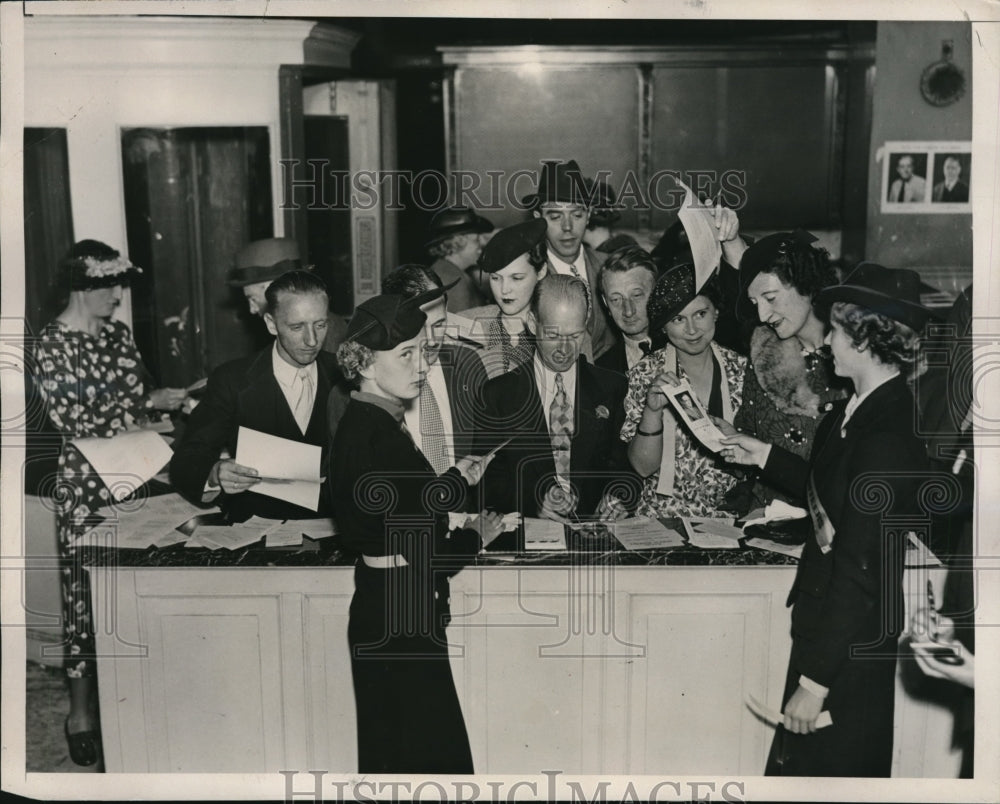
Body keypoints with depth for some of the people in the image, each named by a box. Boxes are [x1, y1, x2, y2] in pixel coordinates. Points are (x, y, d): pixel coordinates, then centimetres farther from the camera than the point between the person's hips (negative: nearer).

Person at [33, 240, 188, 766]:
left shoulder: (117, 334, 10)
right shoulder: (52, 346, -10)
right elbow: (73, 421, -16)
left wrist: (177, 395, -1)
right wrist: (148, 403, -15)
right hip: (85, 489, -6)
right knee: (86, 592, 2)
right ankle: (81, 711, 14)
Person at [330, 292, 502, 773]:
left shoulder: (364, 422, 7)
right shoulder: (378, 435, -23)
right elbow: (417, 555, -21)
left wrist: (455, 480, 12)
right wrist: (476, 537, -5)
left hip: (384, 611, 10)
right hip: (399, 621, -10)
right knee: (421, 752, 4)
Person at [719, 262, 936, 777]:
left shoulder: (887, 439, -28)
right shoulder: (858, 410, -1)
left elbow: (859, 570, -27)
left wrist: (815, 680, -22)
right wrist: (767, 457, 15)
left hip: (849, 646, -9)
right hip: (822, 617, 9)